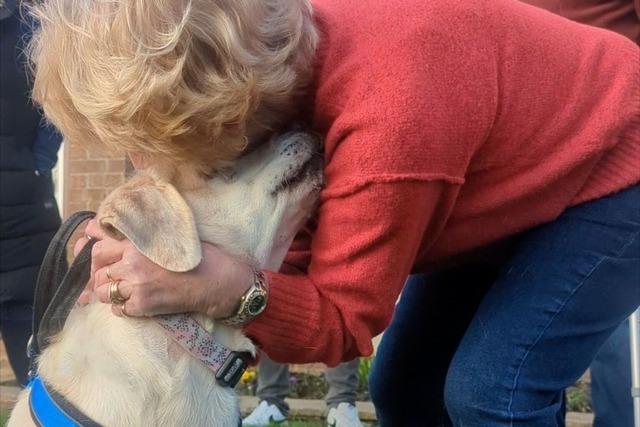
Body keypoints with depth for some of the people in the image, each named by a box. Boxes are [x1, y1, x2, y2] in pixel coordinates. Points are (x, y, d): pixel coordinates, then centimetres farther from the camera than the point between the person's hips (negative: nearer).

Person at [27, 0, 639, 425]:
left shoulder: (388, 121, -42)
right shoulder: (283, 57, -17)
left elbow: (343, 321, -29)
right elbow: (305, 245, -12)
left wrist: (224, 289, -46)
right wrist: (179, 261, -26)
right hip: (521, 176, 7)